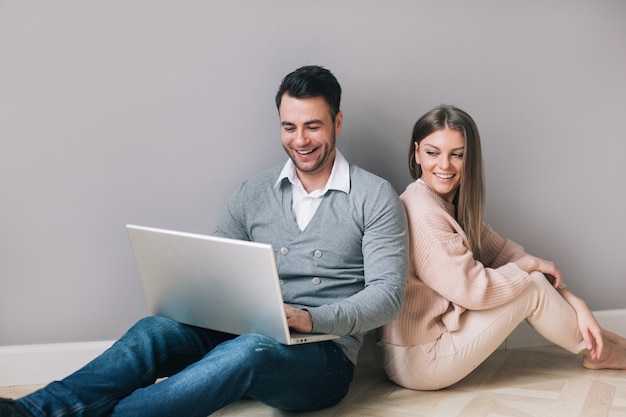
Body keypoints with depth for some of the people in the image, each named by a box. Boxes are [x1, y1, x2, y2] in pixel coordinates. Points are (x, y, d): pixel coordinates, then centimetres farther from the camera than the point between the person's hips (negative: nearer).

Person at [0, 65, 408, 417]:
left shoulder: (374, 197, -1)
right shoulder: (255, 192, 12)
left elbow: (387, 294, -9)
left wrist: (312, 319, -25)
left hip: (323, 355, -3)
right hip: (244, 335, 4)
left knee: (248, 350, -38)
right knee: (157, 329, -25)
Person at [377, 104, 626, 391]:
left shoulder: (456, 205, 8)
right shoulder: (422, 211, -21)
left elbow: (503, 252, 5)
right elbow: (472, 288, -23)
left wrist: (577, 305, -2)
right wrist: (529, 265, -7)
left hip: (442, 331, 8)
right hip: (417, 360, -8)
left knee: (533, 278, 5)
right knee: (533, 286, -5)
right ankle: (600, 352, 16)